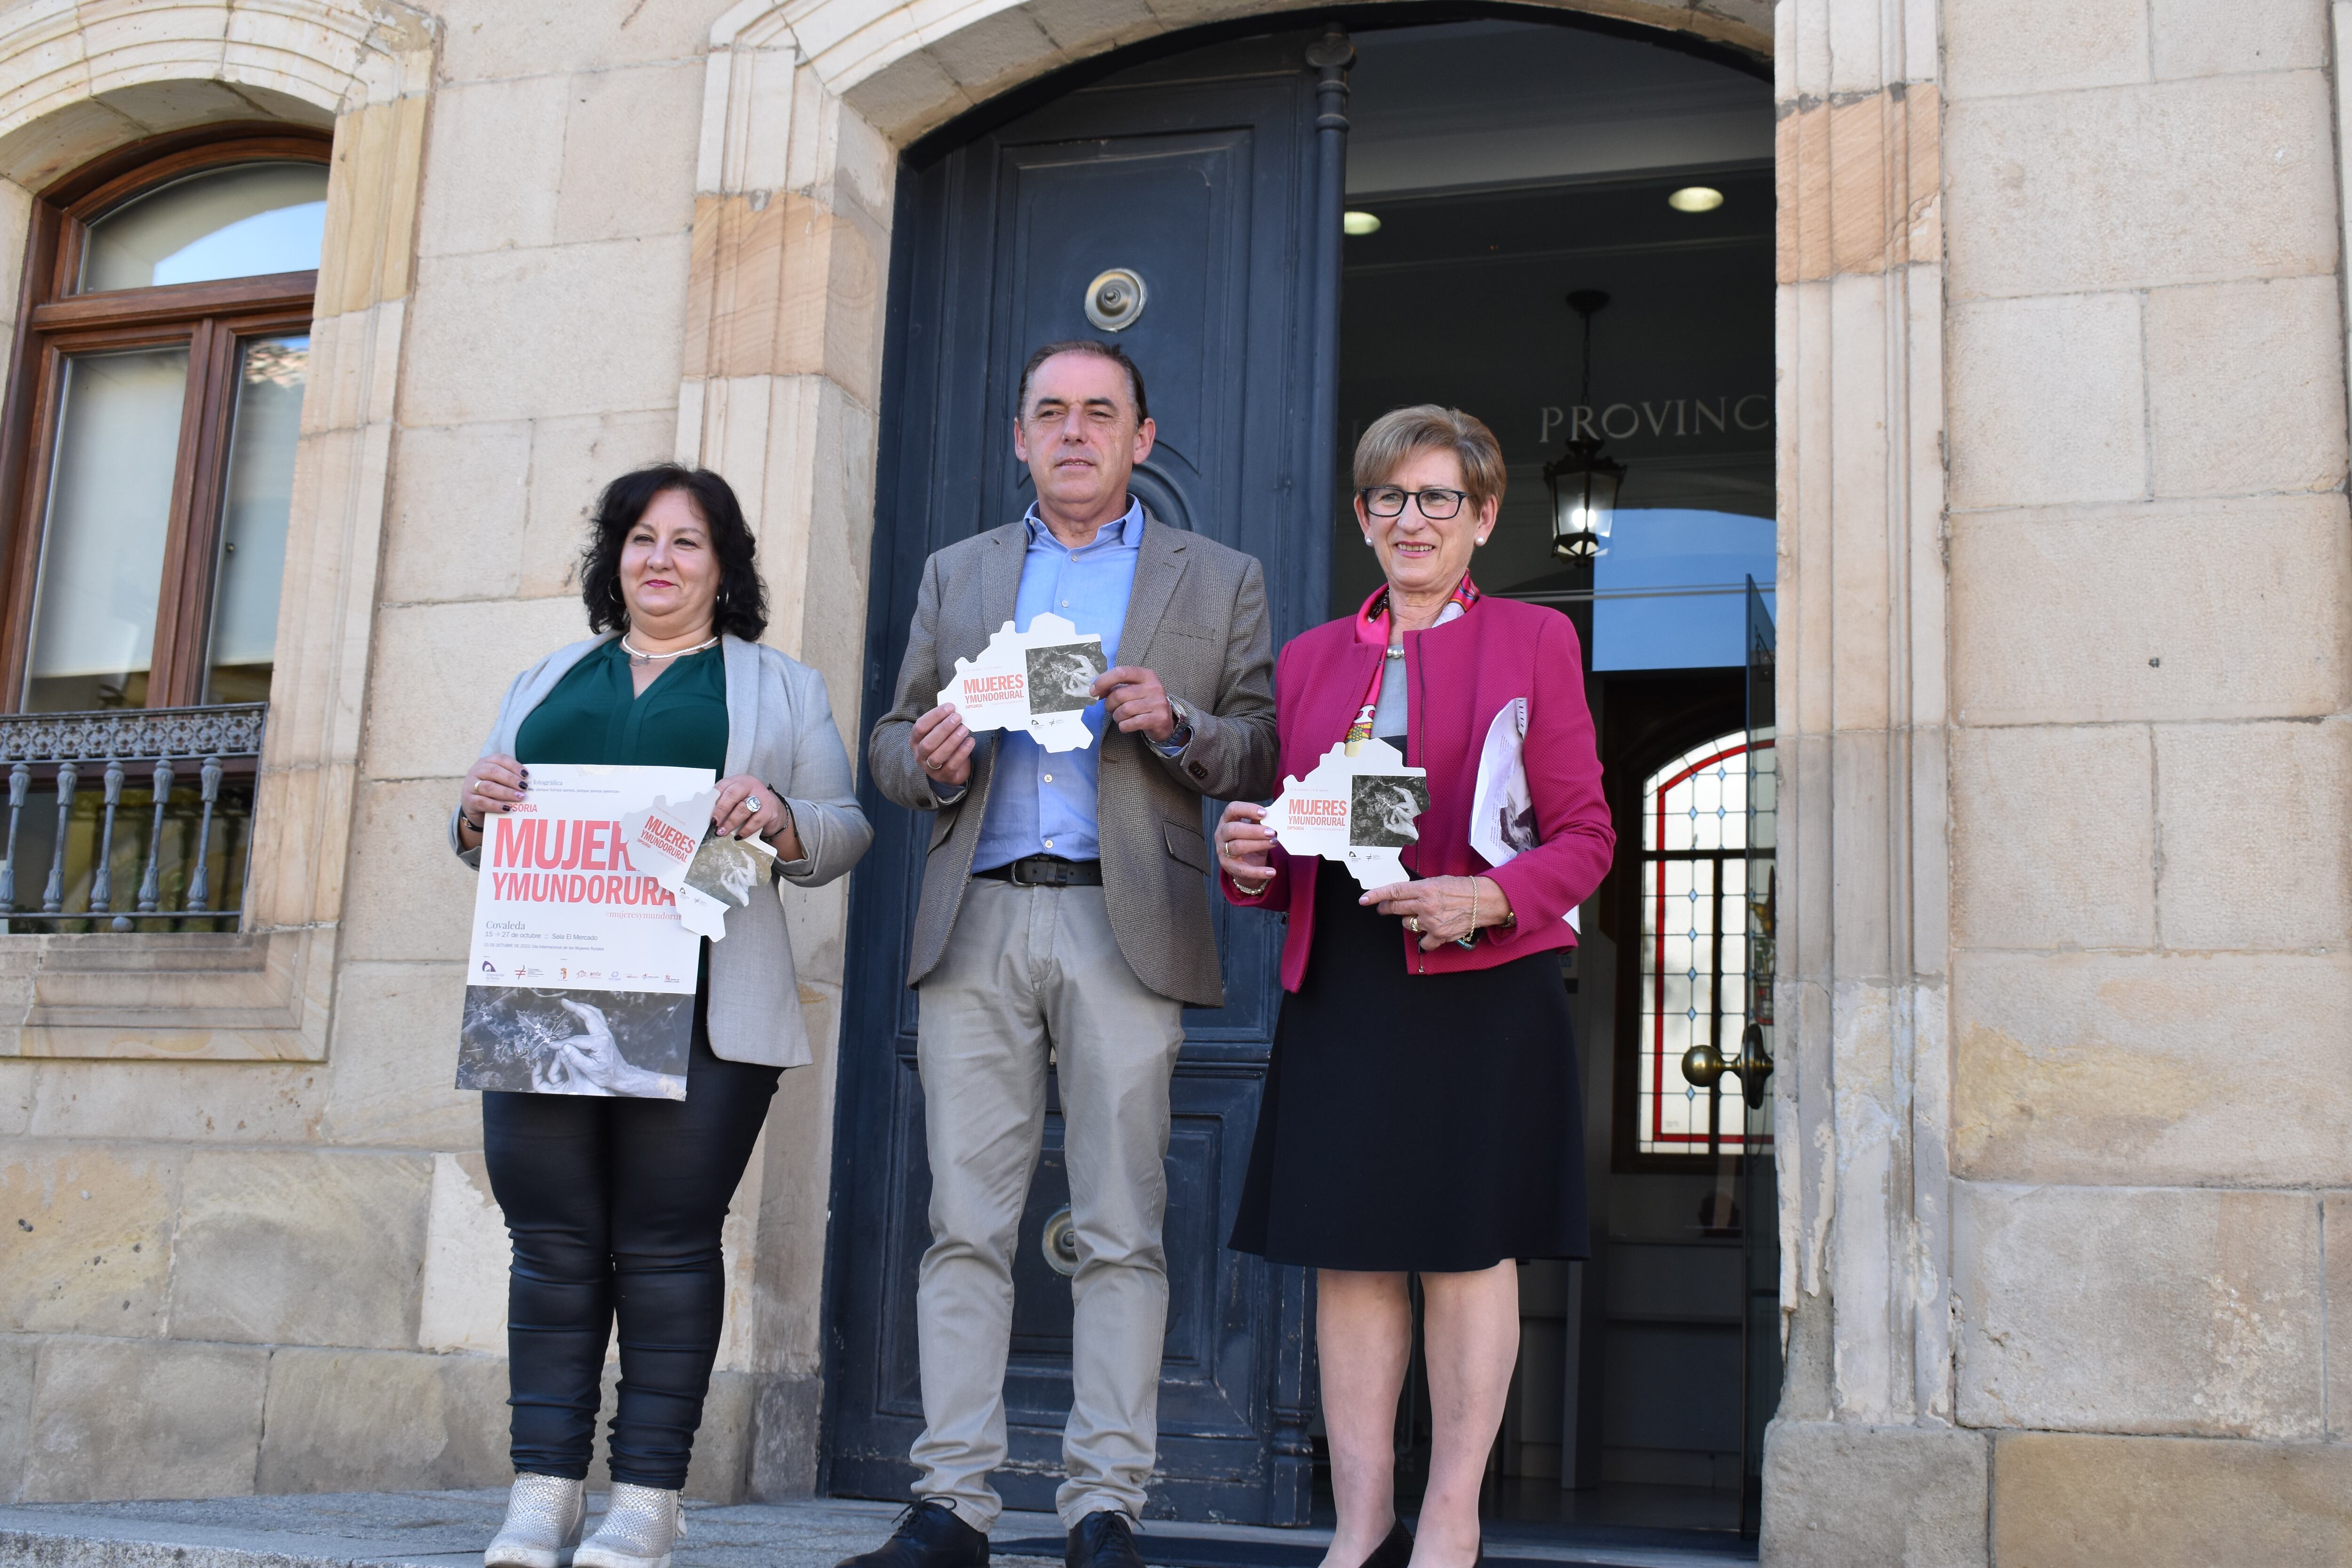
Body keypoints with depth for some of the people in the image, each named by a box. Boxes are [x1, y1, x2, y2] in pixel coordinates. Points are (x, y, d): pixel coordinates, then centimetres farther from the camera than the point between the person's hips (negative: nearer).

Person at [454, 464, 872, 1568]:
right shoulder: (547, 682, 23)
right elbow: (481, 841, 22)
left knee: (665, 1245, -4)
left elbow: (845, 831, 8)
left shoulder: (783, 688, 15)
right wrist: (477, 811, -1)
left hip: (699, 1011, -3)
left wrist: (780, 820, -13)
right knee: (552, 1243, 0)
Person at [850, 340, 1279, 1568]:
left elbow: (1268, 755, 8)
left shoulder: (1219, 580, 14)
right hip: (975, 925, 2)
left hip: (1125, 926, -2)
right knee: (965, 1224, 0)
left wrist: (1174, 725, -11)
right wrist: (930, 758, -5)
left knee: (1120, 1229, -3)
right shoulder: (956, 575, 20)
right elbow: (888, 747, 18)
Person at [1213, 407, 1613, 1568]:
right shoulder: (1311, 658, 16)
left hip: (1481, 991, -4)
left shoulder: (1532, 639, 5)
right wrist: (1247, 856, -3)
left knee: (1467, 1250, 0)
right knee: (1349, 1252, 3)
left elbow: (1584, 835, 0)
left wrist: (1489, 897, -17)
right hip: (1340, 994, 4)